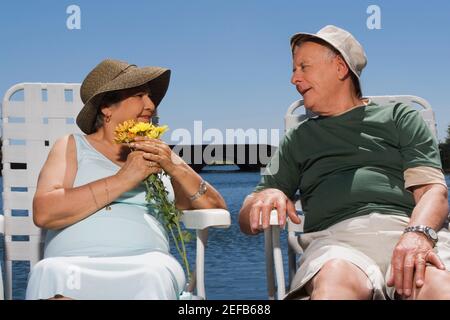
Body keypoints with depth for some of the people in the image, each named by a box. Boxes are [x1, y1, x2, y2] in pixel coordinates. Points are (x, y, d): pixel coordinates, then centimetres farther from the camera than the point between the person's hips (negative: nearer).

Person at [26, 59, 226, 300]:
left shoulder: (158, 154, 24)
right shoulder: (71, 147, 16)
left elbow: (216, 211, 15)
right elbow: (43, 213, -3)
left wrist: (174, 169, -1)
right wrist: (122, 179, -6)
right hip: (73, 264, -2)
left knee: (153, 277, -34)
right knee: (50, 275, -36)